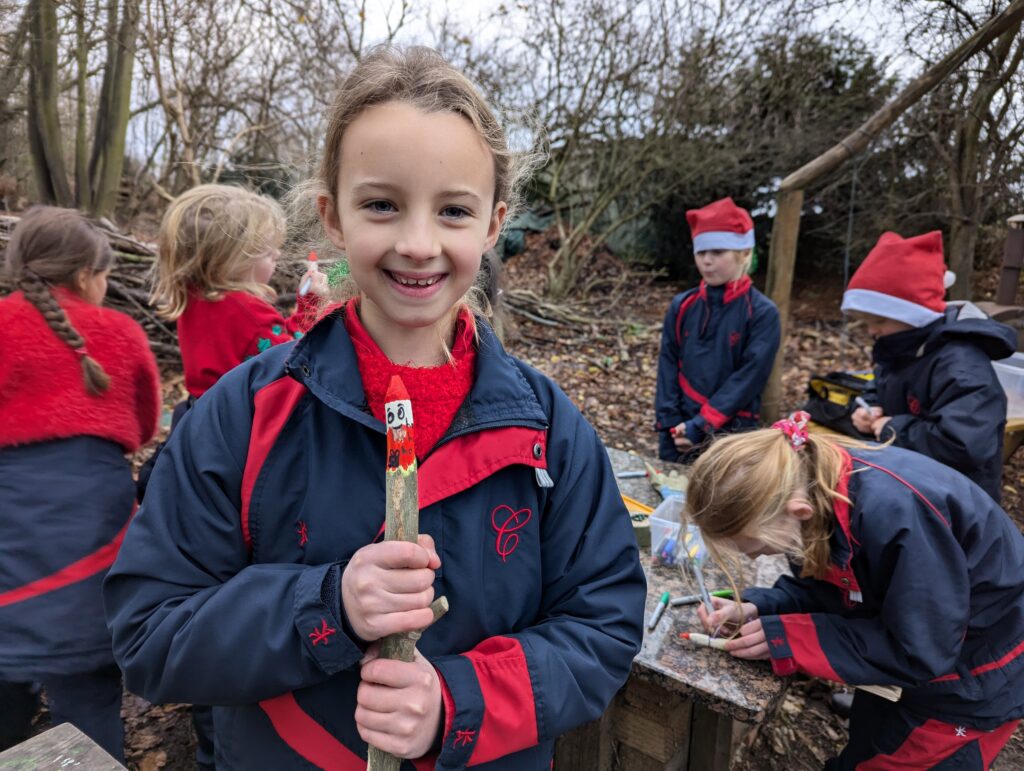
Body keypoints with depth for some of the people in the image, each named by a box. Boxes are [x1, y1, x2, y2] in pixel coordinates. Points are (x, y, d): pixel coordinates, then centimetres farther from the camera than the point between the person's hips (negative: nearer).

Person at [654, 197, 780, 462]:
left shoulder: (762, 313, -8)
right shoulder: (682, 307, 3)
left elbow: (749, 378, -13)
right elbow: (668, 368, 1)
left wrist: (700, 428, -18)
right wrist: (672, 426, -9)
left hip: (733, 438, -3)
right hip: (681, 433, 3)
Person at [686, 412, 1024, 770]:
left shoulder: (895, 514, -41)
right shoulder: (814, 479, -18)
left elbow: (921, 653, -29)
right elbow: (830, 587, -3)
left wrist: (787, 640, -27)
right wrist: (755, 608, -18)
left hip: (977, 676, -6)